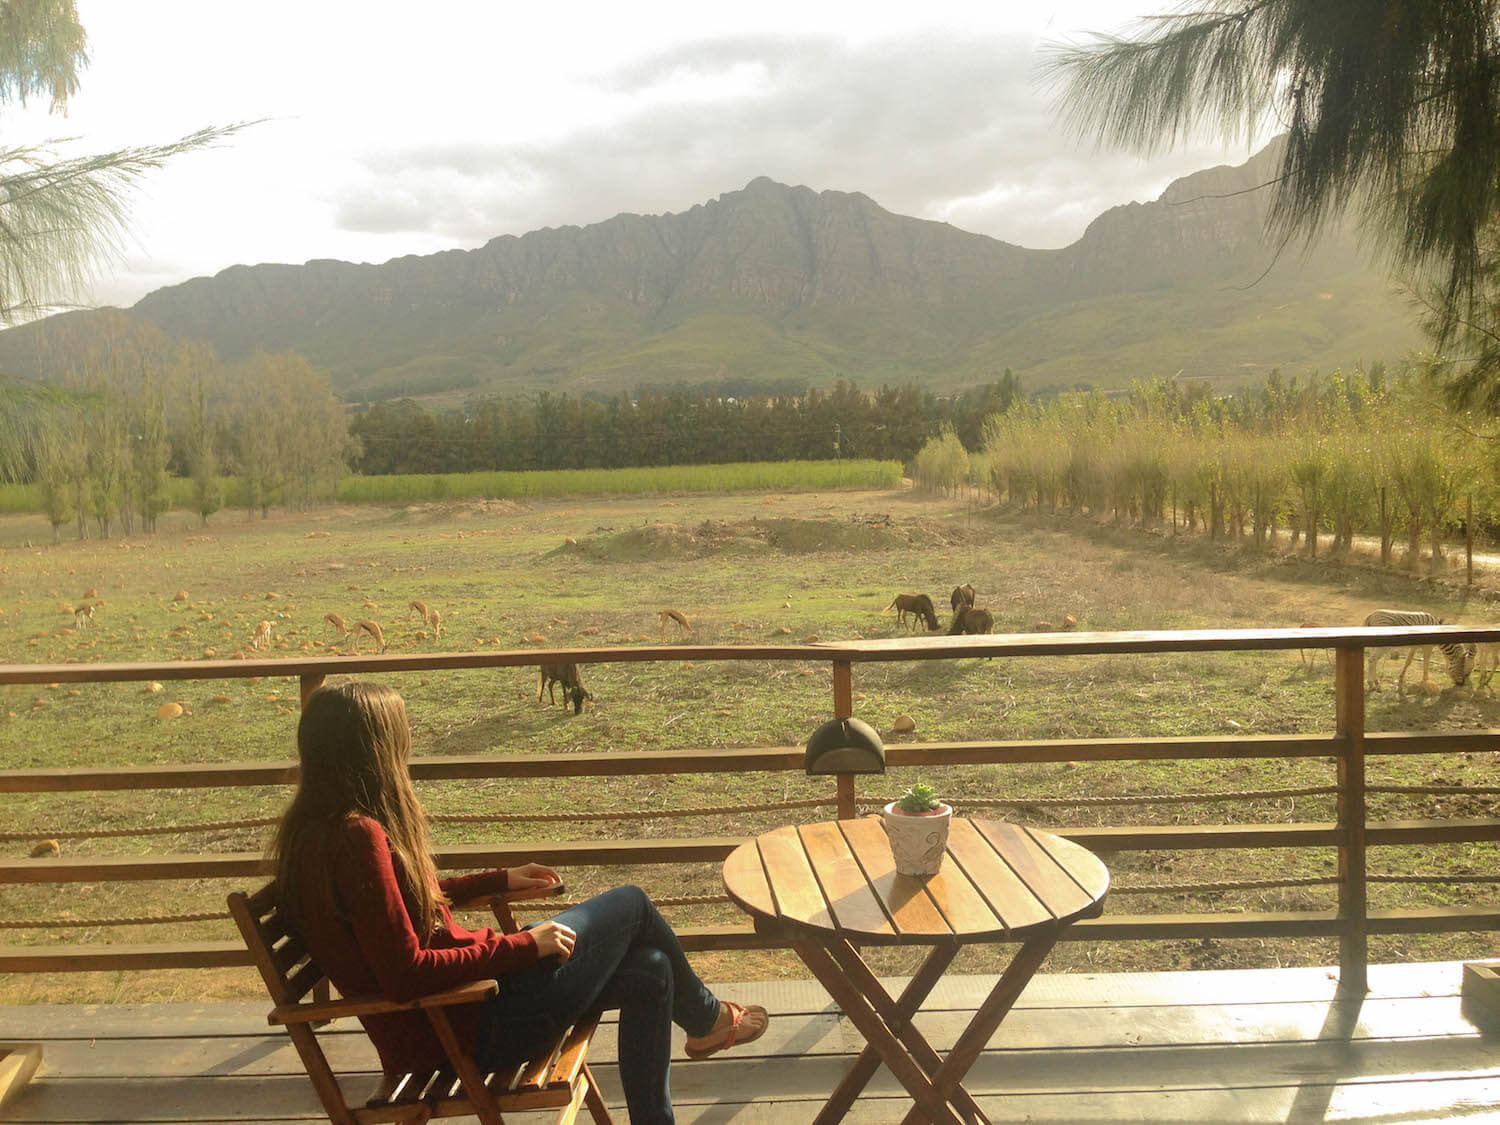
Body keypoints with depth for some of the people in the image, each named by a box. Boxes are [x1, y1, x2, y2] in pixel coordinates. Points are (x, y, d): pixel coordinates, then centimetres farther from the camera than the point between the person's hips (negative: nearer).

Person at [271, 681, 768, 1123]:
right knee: (631, 904, 4)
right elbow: (406, 974, -29)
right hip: (468, 1025, -9)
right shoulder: (358, 836, -27)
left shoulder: (321, 826, 5)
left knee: (649, 971, 9)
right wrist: (523, 944, -20)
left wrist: (499, 880, 21)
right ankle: (708, 1019, 31)